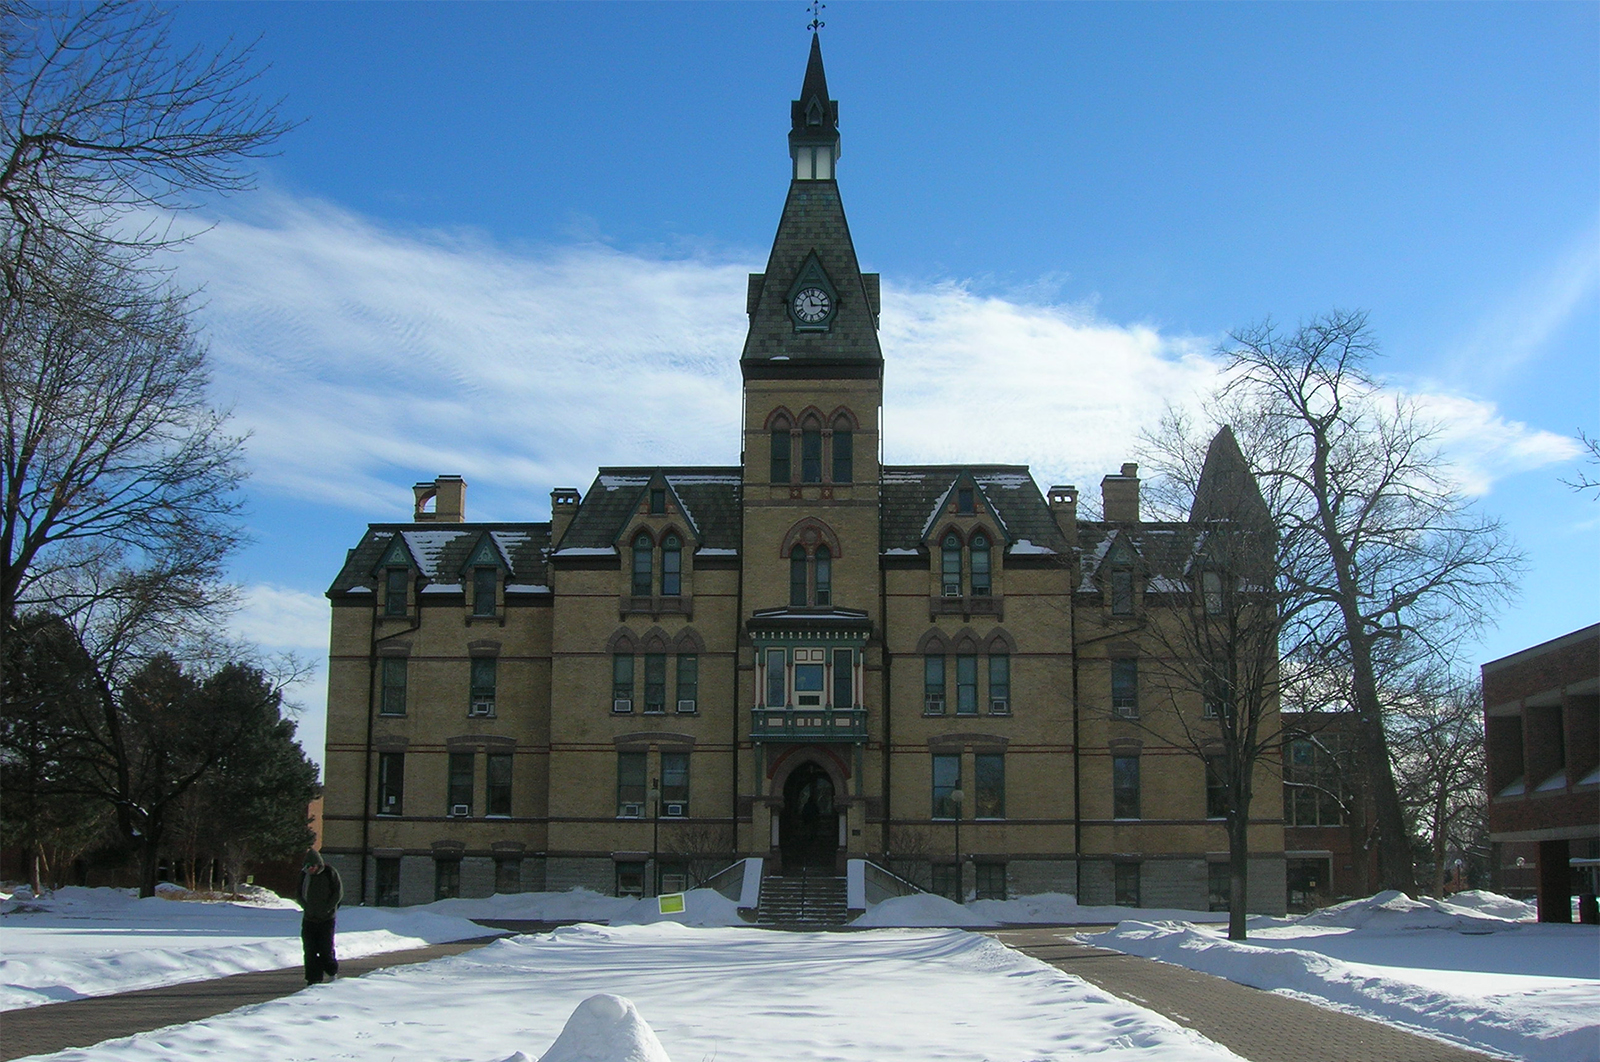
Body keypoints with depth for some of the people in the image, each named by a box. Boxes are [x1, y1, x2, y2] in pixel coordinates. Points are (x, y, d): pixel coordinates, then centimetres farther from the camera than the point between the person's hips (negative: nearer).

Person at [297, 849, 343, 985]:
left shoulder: (330, 873, -7)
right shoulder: (304, 874, 3)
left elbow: (338, 894, -5)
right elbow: (299, 894, 12)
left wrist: (325, 909, -12)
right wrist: (306, 907, -4)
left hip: (327, 918, -3)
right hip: (309, 918, 3)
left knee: (326, 948, -2)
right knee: (310, 949, -1)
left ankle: (332, 971, 23)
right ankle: (313, 978, 6)